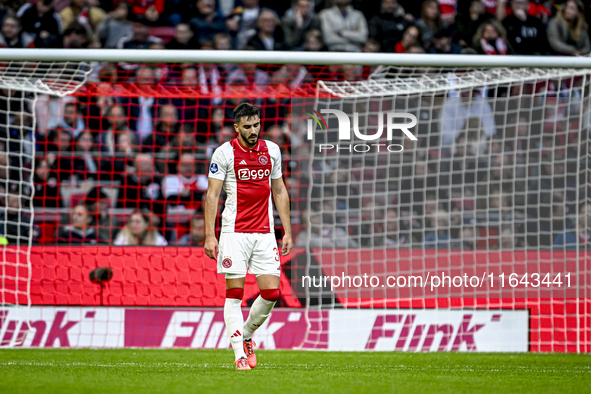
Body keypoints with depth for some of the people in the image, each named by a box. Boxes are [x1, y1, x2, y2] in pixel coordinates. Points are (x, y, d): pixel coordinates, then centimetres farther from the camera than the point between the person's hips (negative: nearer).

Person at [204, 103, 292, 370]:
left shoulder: (271, 150, 9)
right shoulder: (224, 153, -4)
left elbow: (279, 192, 16)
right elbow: (212, 195, -4)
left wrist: (287, 231, 12)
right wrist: (209, 236, -10)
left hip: (265, 233, 4)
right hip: (234, 233, -4)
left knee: (271, 292, -2)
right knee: (234, 293, -5)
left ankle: (246, 334, 22)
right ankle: (239, 354, -3)